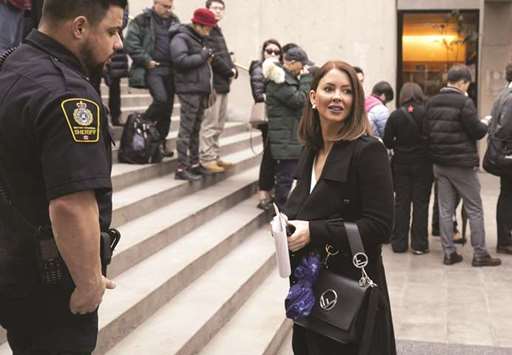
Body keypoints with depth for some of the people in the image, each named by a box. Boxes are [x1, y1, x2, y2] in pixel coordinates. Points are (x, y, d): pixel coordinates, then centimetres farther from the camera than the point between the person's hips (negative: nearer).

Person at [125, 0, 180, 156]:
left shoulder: (175, 21, 14)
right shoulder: (142, 21, -4)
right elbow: (131, 43, -10)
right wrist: (146, 60, -13)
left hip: (170, 70, 6)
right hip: (152, 69, -6)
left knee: (168, 108, 6)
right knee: (161, 100, -22)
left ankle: (160, 142, 17)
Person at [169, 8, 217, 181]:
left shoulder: (199, 39, 19)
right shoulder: (181, 38, -9)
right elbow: (181, 60, -23)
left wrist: (207, 58, 11)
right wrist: (203, 56, -14)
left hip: (201, 88, 9)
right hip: (189, 89, -9)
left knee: (196, 129, 13)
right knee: (186, 129, -8)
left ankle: (194, 163, 21)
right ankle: (181, 168, -6)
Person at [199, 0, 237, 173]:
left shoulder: (218, 32, 22)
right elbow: (212, 57, -18)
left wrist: (232, 70, 0)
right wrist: (229, 71, -8)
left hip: (223, 82, 10)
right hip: (212, 82, -10)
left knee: (219, 124, 13)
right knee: (210, 123, -8)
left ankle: (215, 156, 19)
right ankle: (207, 158, -4)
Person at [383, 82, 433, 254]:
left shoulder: (395, 115, -7)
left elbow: (387, 142, -7)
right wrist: (423, 144, 10)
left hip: (401, 164, 1)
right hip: (423, 164, -1)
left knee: (401, 203, 10)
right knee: (421, 203, 7)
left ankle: (399, 243, 14)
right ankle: (419, 244, 9)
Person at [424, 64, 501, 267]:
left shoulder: (432, 103, 3)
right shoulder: (464, 102, -15)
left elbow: (426, 131, 6)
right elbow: (476, 131, -13)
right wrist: (485, 126, 7)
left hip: (440, 163, 6)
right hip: (462, 164, -6)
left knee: (445, 209, 10)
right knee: (474, 210, 5)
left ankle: (449, 253, 13)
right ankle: (479, 254, 10)